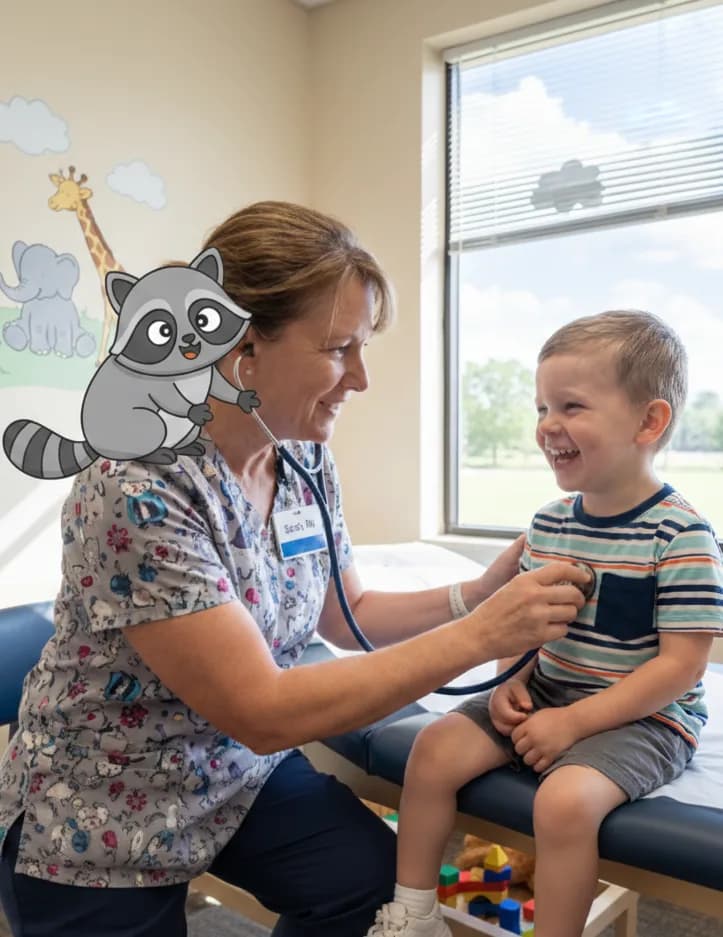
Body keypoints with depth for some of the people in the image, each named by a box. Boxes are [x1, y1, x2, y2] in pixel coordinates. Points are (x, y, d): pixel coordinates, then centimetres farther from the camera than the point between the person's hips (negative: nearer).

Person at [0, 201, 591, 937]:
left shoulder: (306, 460, -7)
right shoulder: (136, 490, -30)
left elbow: (347, 615, 5)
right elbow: (263, 711, -30)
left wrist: (479, 593, -11)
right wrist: (478, 634, -29)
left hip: (237, 775, 5)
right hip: (98, 830, -5)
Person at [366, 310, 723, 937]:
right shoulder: (549, 522, 2)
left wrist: (573, 722, -21)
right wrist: (510, 682, -6)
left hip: (642, 716, -6)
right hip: (545, 694, 7)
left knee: (565, 799, -31)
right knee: (436, 748, -6)